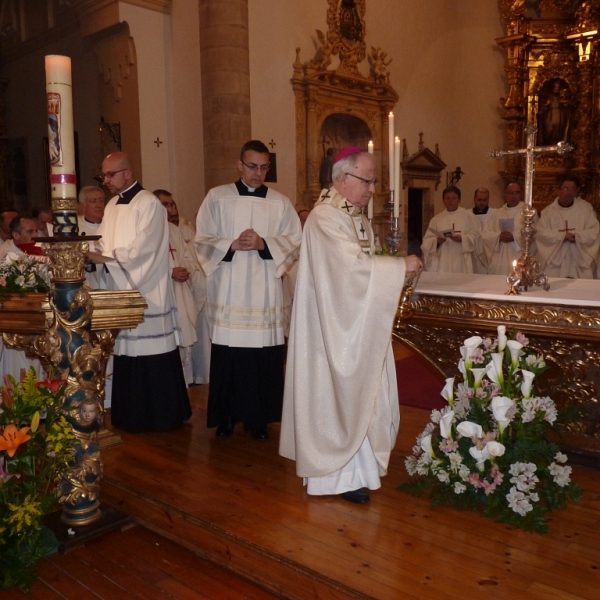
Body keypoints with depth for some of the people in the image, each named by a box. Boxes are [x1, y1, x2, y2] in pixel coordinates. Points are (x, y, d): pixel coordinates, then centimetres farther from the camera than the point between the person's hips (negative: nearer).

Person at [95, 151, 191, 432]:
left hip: (146, 295, -7)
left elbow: (139, 250, -17)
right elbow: (102, 245, 13)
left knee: (153, 360, -1)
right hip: (120, 294, 7)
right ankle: (131, 416, 19)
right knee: (127, 355, 8)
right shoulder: (112, 206, 16)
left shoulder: (149, 204, -9)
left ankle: (161, 417, 12)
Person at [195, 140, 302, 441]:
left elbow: (294, 241, 3)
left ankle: (259, 418, 16)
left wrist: (264, 244, -13)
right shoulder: (216, 197, 5)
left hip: (264, 292, 1)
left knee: (264, 358, 1)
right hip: (228, 291, -1)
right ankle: (225, 417, 17)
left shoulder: (281, 203, 8)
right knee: (227, 358, 2)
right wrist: (232, 245, -13)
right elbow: (202, 241, 3)